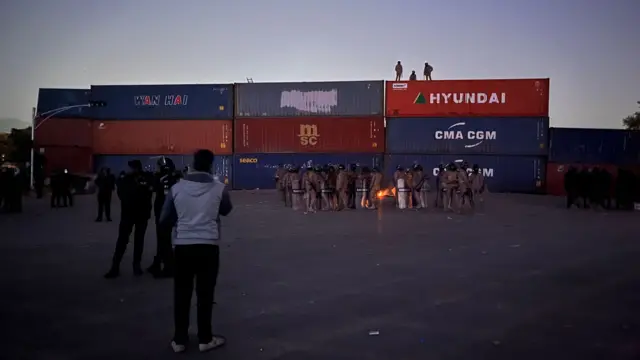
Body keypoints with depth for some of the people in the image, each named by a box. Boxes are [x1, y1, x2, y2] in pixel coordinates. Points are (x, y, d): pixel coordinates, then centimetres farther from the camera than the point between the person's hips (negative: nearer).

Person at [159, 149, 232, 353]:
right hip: (208, 246, -1)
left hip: (183, 246, 1)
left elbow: (164, 220, 5)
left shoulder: (177, 188, -3)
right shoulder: (219, 188, -6)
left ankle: (179, 340, 21)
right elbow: (226, 210, 15)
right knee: (205, 294, 9)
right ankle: (205, 339, 19)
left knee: (182, 294, 12)